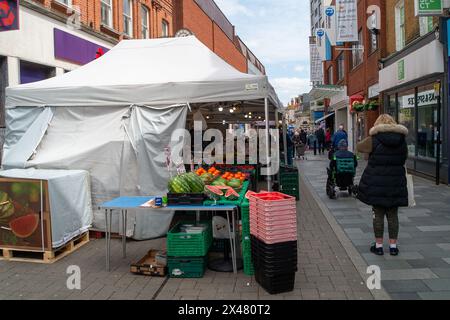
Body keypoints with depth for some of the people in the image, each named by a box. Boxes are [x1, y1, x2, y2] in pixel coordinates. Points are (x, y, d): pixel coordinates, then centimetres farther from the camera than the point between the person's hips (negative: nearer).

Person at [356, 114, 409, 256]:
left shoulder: (374, 140, -10)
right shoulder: (402, 140, 3)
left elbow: (359, 147, 6)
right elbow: (404, 159, 13)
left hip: (376, 183, -3)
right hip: (396, 182, 3)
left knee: (378, 214, 5)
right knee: (393, 215, 11)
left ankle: (378, 245, 12)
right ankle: (393, 246, 16)